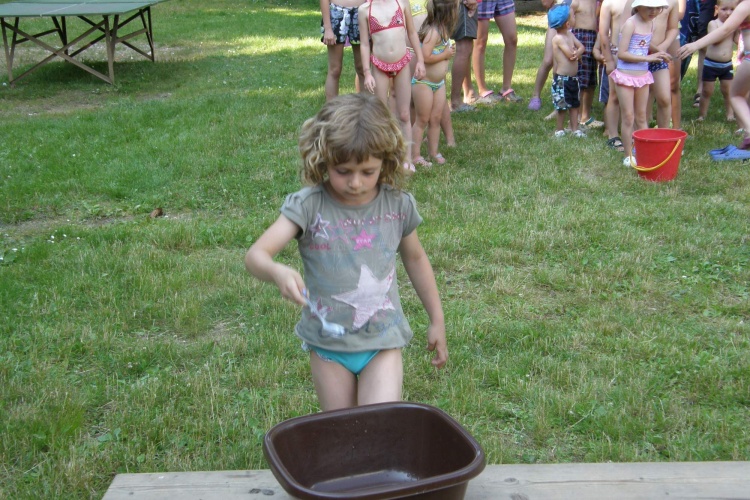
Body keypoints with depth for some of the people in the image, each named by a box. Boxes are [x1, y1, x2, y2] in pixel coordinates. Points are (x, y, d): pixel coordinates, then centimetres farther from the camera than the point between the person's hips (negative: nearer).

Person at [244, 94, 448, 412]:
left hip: (382, 341, 1)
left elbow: (415, 258, 11)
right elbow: (256, 254, -24)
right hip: (327, 344, 0)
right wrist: (277, 273, -47)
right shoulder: (309, 206, -15)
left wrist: (437, 321, 16)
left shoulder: (397, 206, -7)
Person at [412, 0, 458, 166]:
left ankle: (433, 152, 23)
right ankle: (415, 155, 7)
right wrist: (445, 54, -18)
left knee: (436, 118, 12)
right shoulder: (433, 32, -23)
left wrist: (449, 51, 2)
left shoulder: (443, 30, 6)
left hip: (439, 82, 9)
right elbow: (425, 57, -29)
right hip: (423, 83, -9)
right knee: (422, 120, -1)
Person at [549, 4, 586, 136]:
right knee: (563, 106, 1)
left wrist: (577, 52, -16)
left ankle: (575, 129, 21)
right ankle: (560, 130, 14)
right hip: (562, 79, -8)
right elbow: (570, 54, -23)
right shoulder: (558, 38, -18)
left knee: (574, 104, 13)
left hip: (573, 78, 8)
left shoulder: (570, 34, 9)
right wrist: (576, 53, -3)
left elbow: (581, 47, 4)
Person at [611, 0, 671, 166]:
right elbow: (621, 54, -20)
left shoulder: (650, 23, 5)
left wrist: (657, 54, -1)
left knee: (641, 117, 12)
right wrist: (647, 58, -22)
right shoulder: (630, 23, -16)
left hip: (643, 76, 6)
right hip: (626, 76, -6)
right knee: (628, 117, 1)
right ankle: (628, 156, 10)